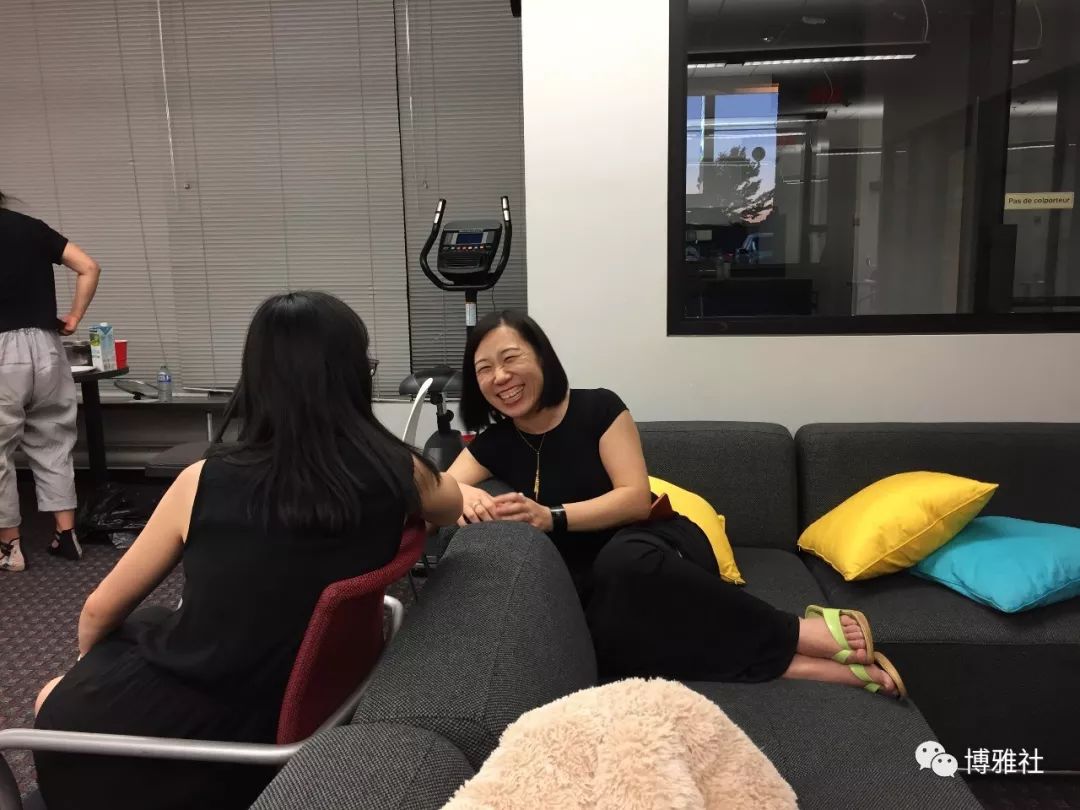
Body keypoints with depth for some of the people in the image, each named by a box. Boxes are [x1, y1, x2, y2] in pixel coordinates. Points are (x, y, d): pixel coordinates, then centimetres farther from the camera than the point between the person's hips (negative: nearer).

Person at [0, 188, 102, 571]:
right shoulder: (33, 227, 9)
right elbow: (89, 268, 4)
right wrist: (74, 318, 7)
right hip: (46, 346, 4)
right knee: (53, 445, 12)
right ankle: (66, 535, 14)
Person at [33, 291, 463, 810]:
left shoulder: (206, 482, -19)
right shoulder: (395, 472, -16)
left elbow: (101, 611, -2)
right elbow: (452, 506, 11)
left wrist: (90, 664, 19)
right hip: (305, 702, 3)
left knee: (55, 700, 30)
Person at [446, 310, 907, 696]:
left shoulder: (597, 408, -7)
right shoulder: (494, 444, 5)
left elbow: (636, 498, -14)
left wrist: (551, 517, -26)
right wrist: (465, 496, -24)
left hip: (655, 546, -3)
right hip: (596, 585, 3)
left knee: (624, 560, -41)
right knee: (611, 644, -34)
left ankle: (803, 632, -27)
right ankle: (798, 664, -29)